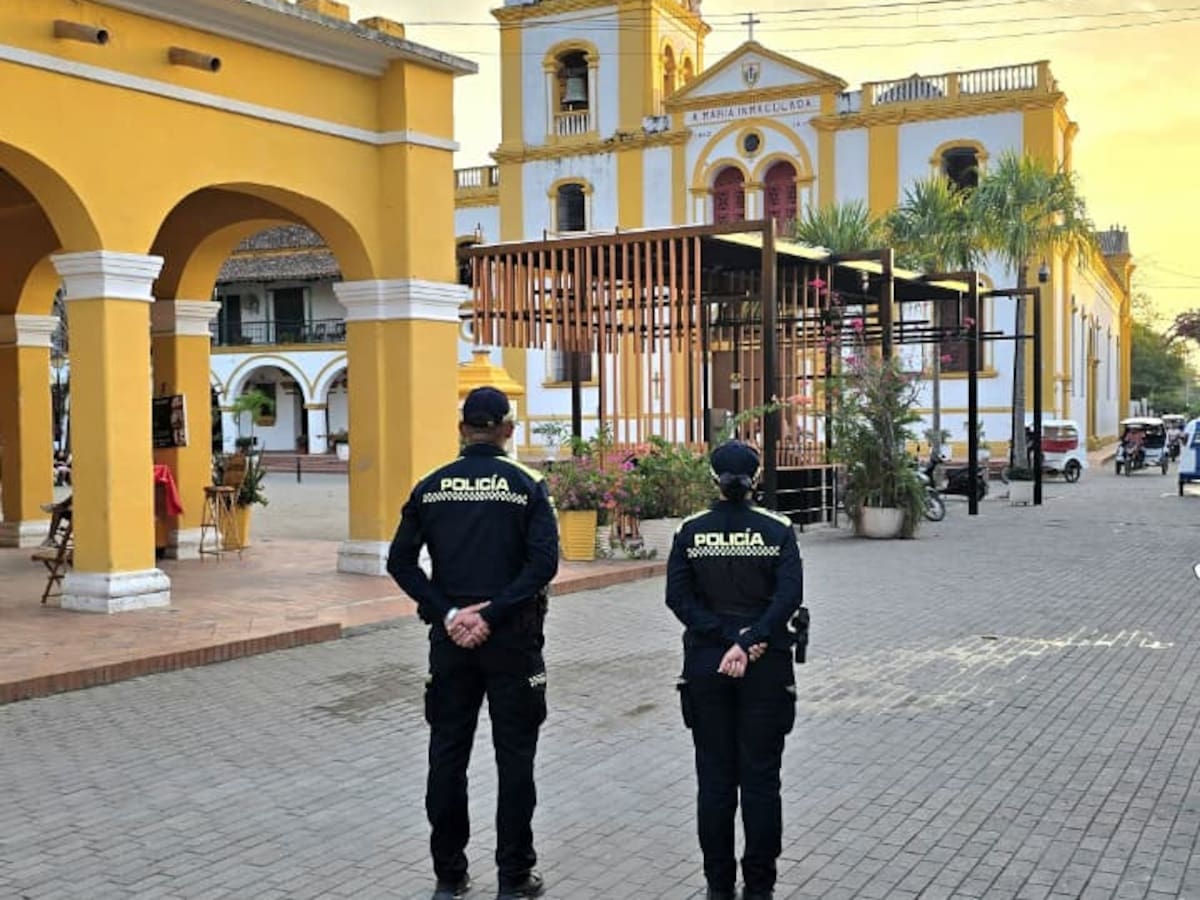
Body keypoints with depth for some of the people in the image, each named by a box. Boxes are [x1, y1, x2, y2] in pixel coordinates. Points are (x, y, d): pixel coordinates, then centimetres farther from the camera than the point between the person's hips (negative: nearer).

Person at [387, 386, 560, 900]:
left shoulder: (430, 488, 2)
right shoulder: (526, 486, -5)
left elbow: (400, 562, -3)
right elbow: (543, 563, -16)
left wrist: (448, 613, -8)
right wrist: (491, 615, -15)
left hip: (450, 637, 2)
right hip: (512, 638, -2)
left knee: (447, 756, 11)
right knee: (514, 758, 7)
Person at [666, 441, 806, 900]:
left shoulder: (691, 530, -1)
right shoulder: (777, 530, -5)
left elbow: (678, 597, -9)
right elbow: (789, 595, -15)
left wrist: (728, 635, -12)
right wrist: (747, 643, -17)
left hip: (706, 664, 1)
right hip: (767, 665, -1)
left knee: (715, 776, 11)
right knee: (760, 777, 8)